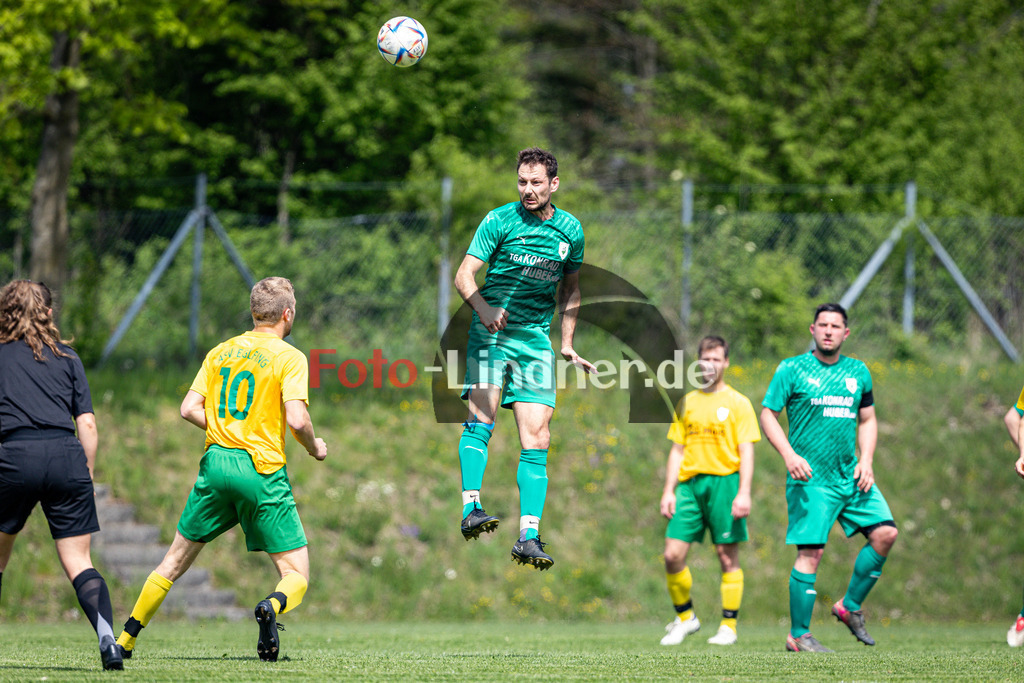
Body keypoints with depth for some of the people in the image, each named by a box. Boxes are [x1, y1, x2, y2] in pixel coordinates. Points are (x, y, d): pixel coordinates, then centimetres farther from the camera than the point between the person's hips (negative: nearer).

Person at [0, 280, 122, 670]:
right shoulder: (67, 358, 15)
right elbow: (88, 425, 9)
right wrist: (87, 478, 17)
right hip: (67, 458, 2)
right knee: (78, 562, 3)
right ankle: (106, 634, -19)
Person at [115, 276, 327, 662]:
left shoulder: (220, 352, 12)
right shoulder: (289, 357, -4)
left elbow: (189, 408, 7)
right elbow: (297, 419, -14)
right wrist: (314, 448, 5)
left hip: (215, 464, 5)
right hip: (262, 470, -5)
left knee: (176, 559, 19)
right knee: (296, 575, 1)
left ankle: (125, 640, 17)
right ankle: (272, 607, -34)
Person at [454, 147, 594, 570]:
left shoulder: (570, 230, 8)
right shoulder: (499, 221, -3)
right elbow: (464, 274, -8)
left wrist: (567, 344, 18)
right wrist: (483, 307, -27)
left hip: (536, 341, 3)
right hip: (491, 332, -3)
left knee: (536, 440, -5)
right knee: (480, 419, -23)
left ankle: (528, 537, -8)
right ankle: (471, 509, -26)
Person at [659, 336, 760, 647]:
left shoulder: (737, 403, 3)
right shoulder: (687, 403, 15)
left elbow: (746, 452, -2)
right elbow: (677, 450, 16)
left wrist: (744, 493, -12)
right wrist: (668, 491, 7)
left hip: (724, 481, -4)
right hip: (690, 482, 4)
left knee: (728, 556, -2)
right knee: (673, 555, -5)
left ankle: (728, 626, 4)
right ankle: (685, 617, 11)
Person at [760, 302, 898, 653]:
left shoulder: (858, 372, 12)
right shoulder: (792, 369, -2)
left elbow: (867, 420, 20)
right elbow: (768, 414, -3)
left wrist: (866, 460, 4)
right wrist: (790, 455, -17)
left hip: (851, 475, 5)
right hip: (810, 479, -5)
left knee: (885, 533, -6)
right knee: (811, 552, -11)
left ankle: (850, 606, 11)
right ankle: (798, 635, -3)